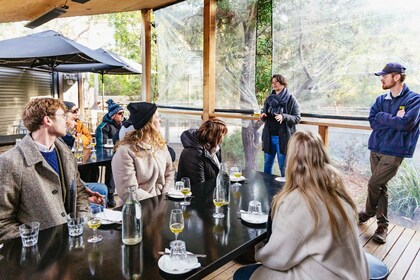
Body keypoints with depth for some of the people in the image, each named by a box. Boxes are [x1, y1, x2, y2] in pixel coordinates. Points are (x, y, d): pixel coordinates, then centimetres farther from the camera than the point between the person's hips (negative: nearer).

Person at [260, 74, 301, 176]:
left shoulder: (291, 100, -4)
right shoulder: (269, 99, 11)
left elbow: (297, 118, -6)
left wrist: (284, 117, -23)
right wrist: (262, 116, -5)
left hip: (283, 138, -5)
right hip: (269, 137, 5)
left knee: (283, 167, 2)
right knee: (267, 165, 13)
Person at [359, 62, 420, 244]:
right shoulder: (381, 99, 10)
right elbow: (373, 122, -1)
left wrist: (382, 117, -9)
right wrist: (394, 120, -13)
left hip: (394, 152, -6)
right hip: (376, 148, 6)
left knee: (374, 184, -7)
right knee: (380, 186, 12)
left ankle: (369, 213, 23)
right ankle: (382, 224, 26)